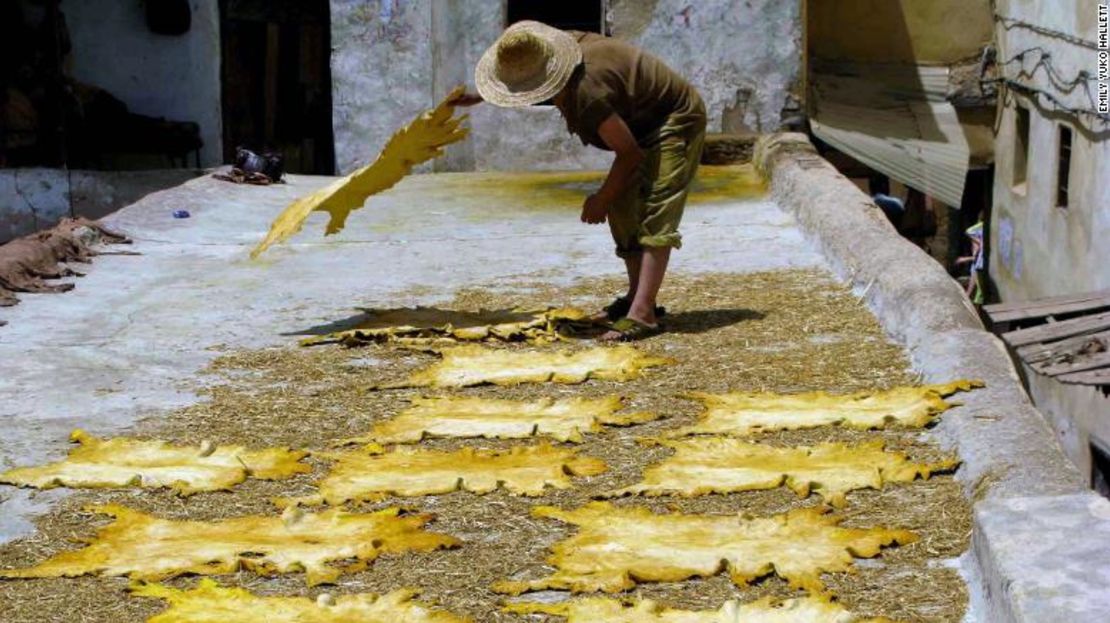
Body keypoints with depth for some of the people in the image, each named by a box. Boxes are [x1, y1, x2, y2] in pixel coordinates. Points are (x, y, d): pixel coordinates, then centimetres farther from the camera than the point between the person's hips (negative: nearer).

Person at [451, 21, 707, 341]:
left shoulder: (586, 94, -37)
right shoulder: (567, 43, -10)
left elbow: (629, 152, -28)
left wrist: (601, 198, -15)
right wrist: (476, 98, 14)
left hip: (675, 121, -10)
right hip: (644, 125, 10)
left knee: (656, 214, -21)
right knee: (622, 209, 11)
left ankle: (642, 313, -31)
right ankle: (638, 296, 17)